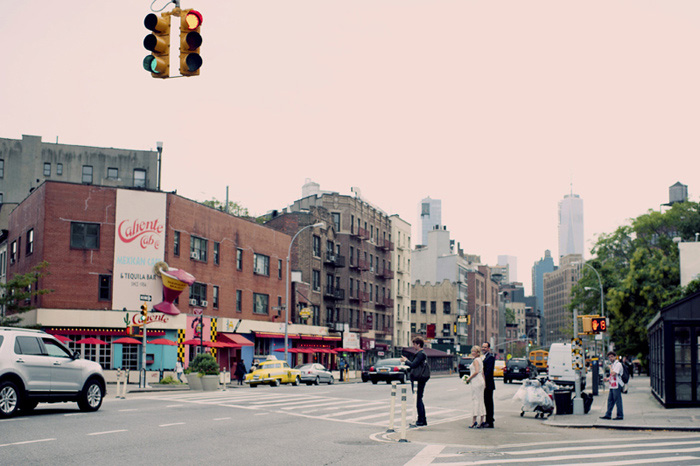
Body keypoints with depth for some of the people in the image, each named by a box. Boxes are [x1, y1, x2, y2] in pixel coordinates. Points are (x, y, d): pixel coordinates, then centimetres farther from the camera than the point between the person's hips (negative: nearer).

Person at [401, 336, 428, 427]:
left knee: (418, 399, -6)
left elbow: (413, 365, -21)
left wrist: (405, 361, -6)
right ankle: (423, 420, 22)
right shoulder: (422, 353, 17)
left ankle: (421, 421, -3)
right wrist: (407, 360, 18)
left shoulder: (420, 354, -15)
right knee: (419, 399, 16)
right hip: (420, 380, 10)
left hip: (418, 380, -10)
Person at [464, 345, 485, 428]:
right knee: (480, 400, 10)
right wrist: (485, 382, 21)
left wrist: (469, 378, -12)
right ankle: (482, 421, 11)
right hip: (480, 381, 9)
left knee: (475, 400, -8)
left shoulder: (475, 360, -10)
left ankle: (474, 421, -8)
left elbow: (476, 371, -22)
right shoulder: (480, 360, 17)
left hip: (476, 381, -9)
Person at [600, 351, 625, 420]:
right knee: (610, 400, 10)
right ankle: (608, 415, 15)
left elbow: (613, 374, -22)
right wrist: (607, 379, 8)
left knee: (617, 400, -3)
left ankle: (620, 416, 4)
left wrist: (610, 367, -6)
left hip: (617, 385, -9)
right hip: (612, 385, 9)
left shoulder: (618, 364, -11)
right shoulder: (612, 365, 18)